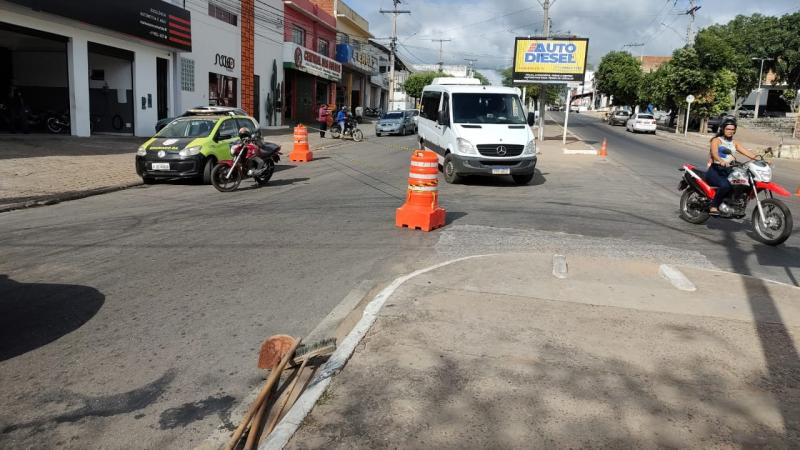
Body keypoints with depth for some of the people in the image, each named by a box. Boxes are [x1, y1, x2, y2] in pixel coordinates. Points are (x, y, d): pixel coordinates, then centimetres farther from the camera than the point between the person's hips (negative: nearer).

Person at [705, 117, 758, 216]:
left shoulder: (734, 143, 23)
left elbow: (747, 152, 12)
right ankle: (713, 207, -25)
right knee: (725, 185, -37)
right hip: (715, 170, -7)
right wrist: (721, 161, -39)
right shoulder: (716, 140, 3)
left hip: (728, 171, 7)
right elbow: (714, 153, -18)